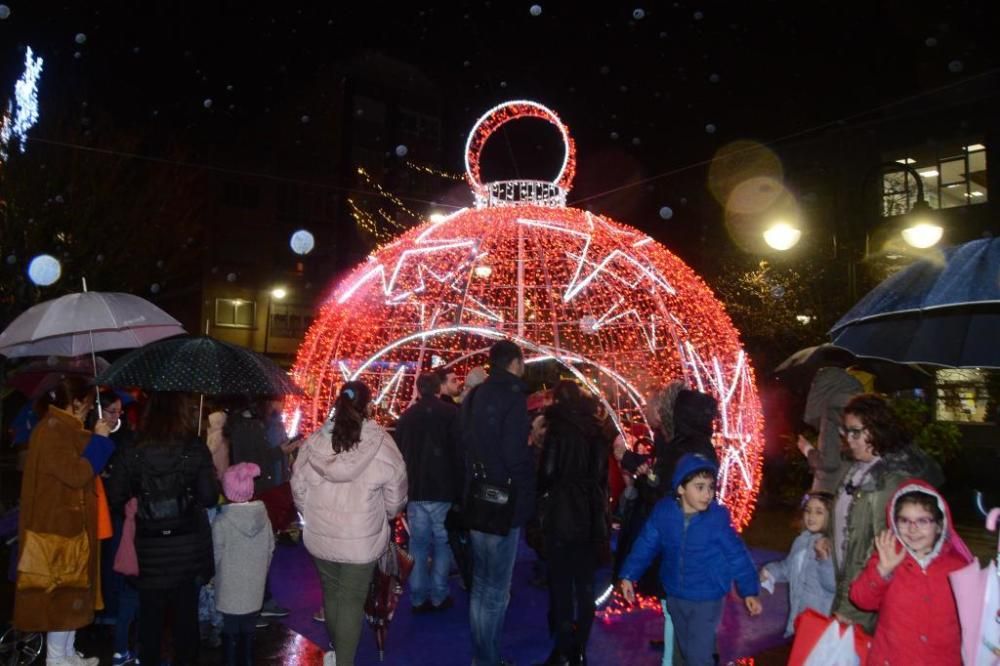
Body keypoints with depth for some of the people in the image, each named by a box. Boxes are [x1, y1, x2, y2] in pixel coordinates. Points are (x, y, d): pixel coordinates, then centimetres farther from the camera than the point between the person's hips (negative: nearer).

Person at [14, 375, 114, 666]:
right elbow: (76, 474, -24)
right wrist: (98, 439, -17)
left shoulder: (63, 429, 13)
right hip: (57, 525, -10)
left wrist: (96, 439, 10)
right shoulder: (51, 431, -18)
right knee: (62, 589, -2)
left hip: (69, 524, 10)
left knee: (71, 588, 15)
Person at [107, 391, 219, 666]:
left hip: (149, 548, 1)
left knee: (151, 614, 16)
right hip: (188, 546, 0)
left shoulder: (134, 453, -8)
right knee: (186, 613, 14)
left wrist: (138, 508, 12)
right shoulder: (196, 451, -11)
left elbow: (115, 499, -7)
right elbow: (209, 497, -12)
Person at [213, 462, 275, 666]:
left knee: (231, 635, 11)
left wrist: (218, 578, 9)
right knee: (248, 633, 17)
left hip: (230, 591, -3)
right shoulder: (263, 516, -8)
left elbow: (217, 557, -11)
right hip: (255, 589, 4)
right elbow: (270, 550, 1)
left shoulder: (221, 522, -20)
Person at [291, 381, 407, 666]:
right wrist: (381, 515, 12)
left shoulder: (314, 442, -7)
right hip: (361, 540, -4)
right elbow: (395, 498, -8)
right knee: (352, 601, 10)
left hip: (320, 536, 4)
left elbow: (298, 488, 3)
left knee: (331, 594, 23)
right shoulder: (382, 445, -16)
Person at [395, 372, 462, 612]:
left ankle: (418, 598, 10)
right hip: (443, 489, -3)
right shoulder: (451, 412, -5)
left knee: (418, 545, 8)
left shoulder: (406, 416, 9)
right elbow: (459, 451, -8)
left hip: (415, 489, 4)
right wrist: (459, 488, -2)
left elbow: (399, 453, 13)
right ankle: (438, 597, 6)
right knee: (442, 543, 5)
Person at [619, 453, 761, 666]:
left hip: (706, 599, -3)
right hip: (674, 597, 3)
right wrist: (629, 575, -4)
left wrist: (750, 591, -7)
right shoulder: (663, 511, -12)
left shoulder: (718, 517, -17)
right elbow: (646, 544, -3)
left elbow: (737, 555, -8)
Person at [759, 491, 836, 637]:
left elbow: (833, 584, -27)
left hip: (822, 620, -8)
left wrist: (824, 559, -38)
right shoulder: (801, 540, 8)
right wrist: (770, 572, 9)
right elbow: (788, 567, 24)